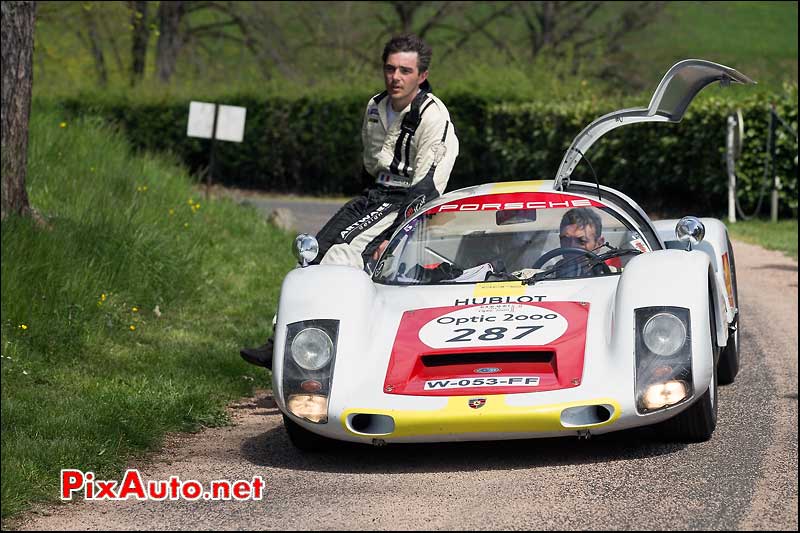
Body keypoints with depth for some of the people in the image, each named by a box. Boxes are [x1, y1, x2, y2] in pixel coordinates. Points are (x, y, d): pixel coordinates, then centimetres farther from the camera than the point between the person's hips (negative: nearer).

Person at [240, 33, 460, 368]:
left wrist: (397, 238, -26)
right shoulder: (375, 109, 11)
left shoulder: (433, 117, -15)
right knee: (316, 250, -10)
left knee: (345, 250, -26)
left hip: (407, 205, -8)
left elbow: (427, 190, -20)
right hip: (376, 195, 8)